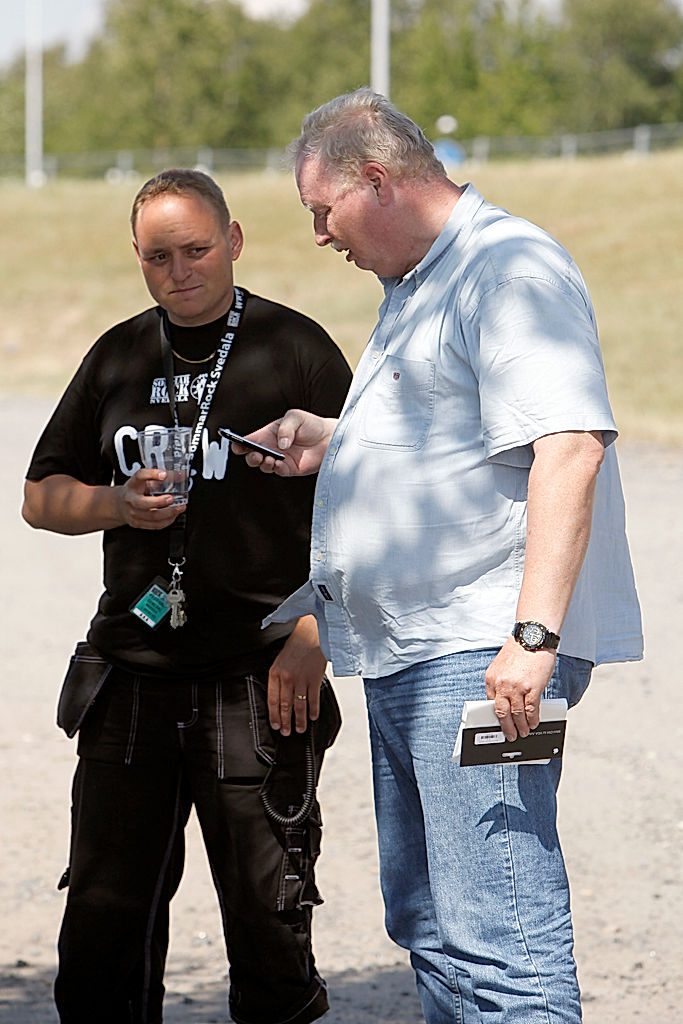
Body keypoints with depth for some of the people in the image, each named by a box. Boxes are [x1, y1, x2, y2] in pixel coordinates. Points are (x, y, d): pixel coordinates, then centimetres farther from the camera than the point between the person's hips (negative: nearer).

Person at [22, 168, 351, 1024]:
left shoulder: (295, 349, -1)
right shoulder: (118, 358, 12)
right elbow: (41, 496, 18)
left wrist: (311, 637, -12)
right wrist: (117, 504, -3)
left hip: (258, 682, -4)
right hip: (130, 677, 4)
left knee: (267, 915, -1)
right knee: (104, 914, 4)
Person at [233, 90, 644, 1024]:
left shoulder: (512, 271, -12)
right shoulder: (418, 289, 22)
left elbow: (568, 449, -23)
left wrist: (534, 635, -30)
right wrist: (330, 446, 21)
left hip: (481, 657, -11)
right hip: (408, 657, 11)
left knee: (495, 943, -16)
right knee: (428, 921, 15)